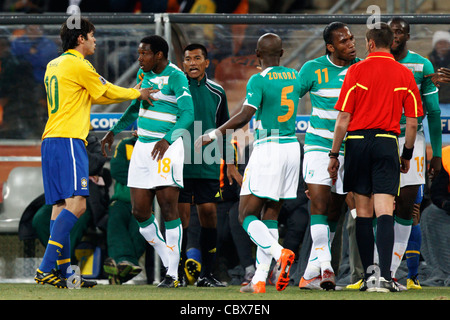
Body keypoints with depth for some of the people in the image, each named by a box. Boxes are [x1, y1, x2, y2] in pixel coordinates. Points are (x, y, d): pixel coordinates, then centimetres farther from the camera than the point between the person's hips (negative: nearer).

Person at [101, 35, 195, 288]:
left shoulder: (175, 77, -11)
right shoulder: (143, 74, 13)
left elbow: (188, 114, -18)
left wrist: (167, 140, -30)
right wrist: (115, 131, 26)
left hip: (167, 148, -8)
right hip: (142, 146, 8)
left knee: (168, 208, -12)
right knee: (140, 211, 2)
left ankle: (173, 274, -9)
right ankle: (169, 263, 16)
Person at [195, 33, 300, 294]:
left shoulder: (259, 81, -10)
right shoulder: (294, 77, 10)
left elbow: (245, 116, -18)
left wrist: (214, 134, -10)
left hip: (268, 148, -7)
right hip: (292, 146, 7)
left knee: (247, 215, -2)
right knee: (270, 215, 9)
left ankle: (280, 253, -26)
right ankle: (259, 280, 4)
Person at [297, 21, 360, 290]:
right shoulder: (313, 69, -6)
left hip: (350, 148, 3)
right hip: (319, 145, -3)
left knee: (334, 214, 5)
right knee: (319, 205, -19)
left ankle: (312, 273, 13)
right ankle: (325, 266, -27)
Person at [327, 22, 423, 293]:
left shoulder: (356, 71, -1)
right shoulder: (405, 75, 5)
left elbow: (343, 119, -3)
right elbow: (412, 123, 5)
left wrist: (334, 155, 4)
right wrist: (407, 156, 18)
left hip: (357, 141, 0)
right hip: (387, 143, 0)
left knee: (363, 212, 9)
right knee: (384, 211, -8)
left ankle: (369, 273, 9)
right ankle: (384, 276, -21)